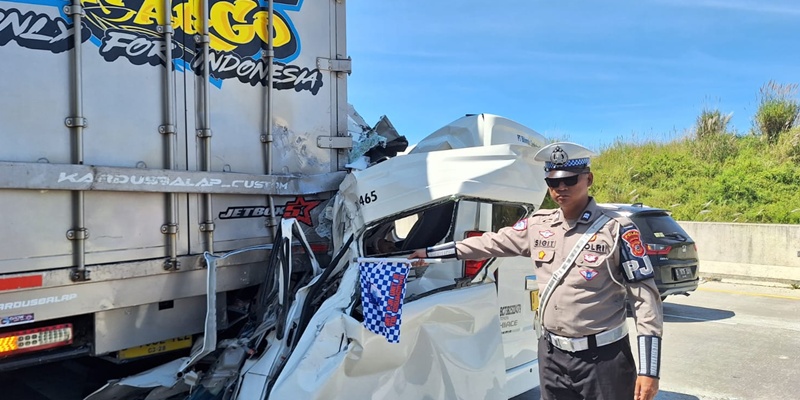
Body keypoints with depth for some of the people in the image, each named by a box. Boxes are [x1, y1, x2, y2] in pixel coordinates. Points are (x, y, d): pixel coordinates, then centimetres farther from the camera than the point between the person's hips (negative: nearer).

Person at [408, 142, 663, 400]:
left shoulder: (616, 230, -10)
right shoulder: (537, 225, 3)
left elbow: (645, 297, -9)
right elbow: (489, 243, 13)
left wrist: (649, 369, -13)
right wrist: (430, 252, 16)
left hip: (602, 357, -4)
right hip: (551, 354, 4)